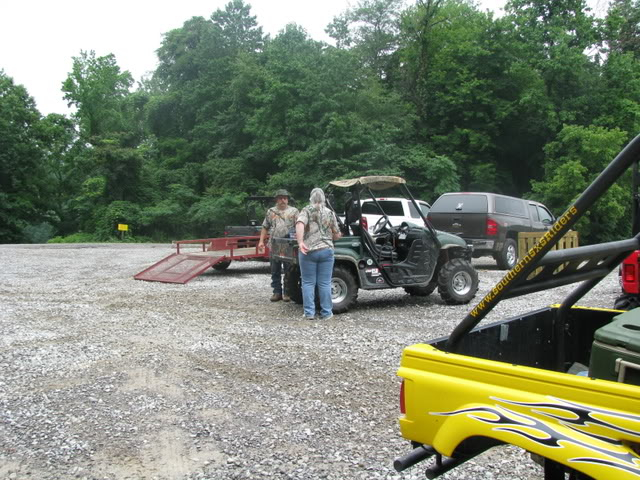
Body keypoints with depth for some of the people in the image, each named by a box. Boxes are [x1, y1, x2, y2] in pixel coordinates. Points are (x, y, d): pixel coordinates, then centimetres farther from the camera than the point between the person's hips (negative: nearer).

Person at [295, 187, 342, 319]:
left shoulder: (306, 210, 3)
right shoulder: (330, 213, 10)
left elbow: (300, 224, -17)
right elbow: (336, 235, 12)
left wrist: (300, 242, -25)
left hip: (308, 251, -1)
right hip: (326, 250, 2)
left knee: (308, 282, 6)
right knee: (325, 283, 5)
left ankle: (309, 312, 6)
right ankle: (326, 313, 10)